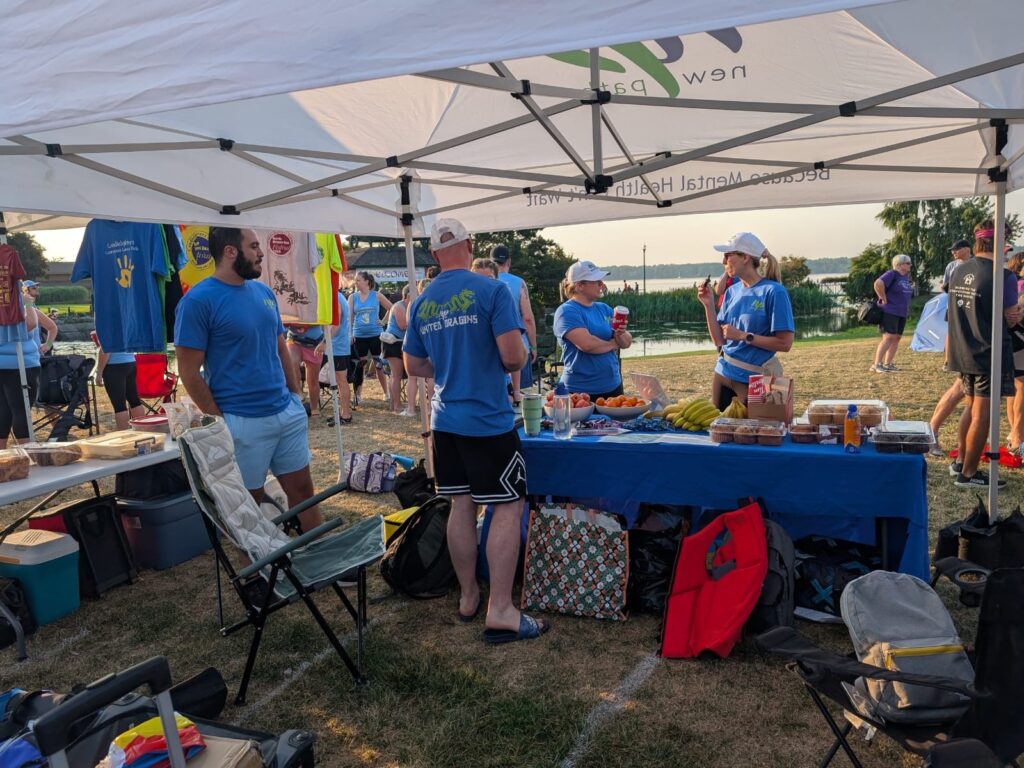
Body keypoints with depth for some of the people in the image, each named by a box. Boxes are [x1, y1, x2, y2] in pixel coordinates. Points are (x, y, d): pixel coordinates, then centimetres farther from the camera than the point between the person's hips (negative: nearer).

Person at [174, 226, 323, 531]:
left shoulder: (264, 292, 9)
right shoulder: (198, 301, -12)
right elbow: (189, 372, -12)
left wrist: (297, 395, 11)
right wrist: (220, 423, -11)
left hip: (288, 413, 6)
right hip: (242, 422, -6)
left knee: (303, 490, 12)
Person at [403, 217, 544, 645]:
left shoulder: (421, 303, 7)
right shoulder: (492, 291, -10)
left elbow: (414, 367, 15)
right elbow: (513, 357, -16)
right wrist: (507, 361, 7)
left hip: (444, 420, 6)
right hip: (488, 421, -6)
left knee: (461, 505, 14)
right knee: (508, 507, 1)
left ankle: (468, 598, 25)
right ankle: (500, 613, 2)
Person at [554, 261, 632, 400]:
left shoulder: (604, 309, 10)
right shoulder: (567, 311, -11)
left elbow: (627, 343, 10)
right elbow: (587, 344, -24)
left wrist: (620, 335, -13)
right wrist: (613, 344, -5)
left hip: (613, 386, 6)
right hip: (580, 391, -6)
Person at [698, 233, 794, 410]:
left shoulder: (773, 291, -12)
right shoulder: (732, 291, 5)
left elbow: (785, 343, -15)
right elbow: (719, 340, 5)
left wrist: (743, 336, -17)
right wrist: (709, 305, -4)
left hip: (753, 377, -6)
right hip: (723, 373, 6)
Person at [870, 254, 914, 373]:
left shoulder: (906, 276, 14)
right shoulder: (892, 274, -12)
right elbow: (878, 284, -29)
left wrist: (904, 305, 18)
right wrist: (884, 299, -21)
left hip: (902, 313, 9)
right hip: (889, 312, -9)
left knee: (897, 338, 7)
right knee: (888, 337, -15)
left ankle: (887, 364, 13)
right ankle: (876, 364, -15)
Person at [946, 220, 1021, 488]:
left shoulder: (958, 271, 3)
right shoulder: (1003, 277, -17)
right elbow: (1011, 318, -11)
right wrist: (1016, 314, 9)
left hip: (963, 353, 7)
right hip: (990, 354, -7)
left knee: (971, 408, 20)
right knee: (982, 415, 3)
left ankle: (960, 462, 28)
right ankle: (968, 474, 10)